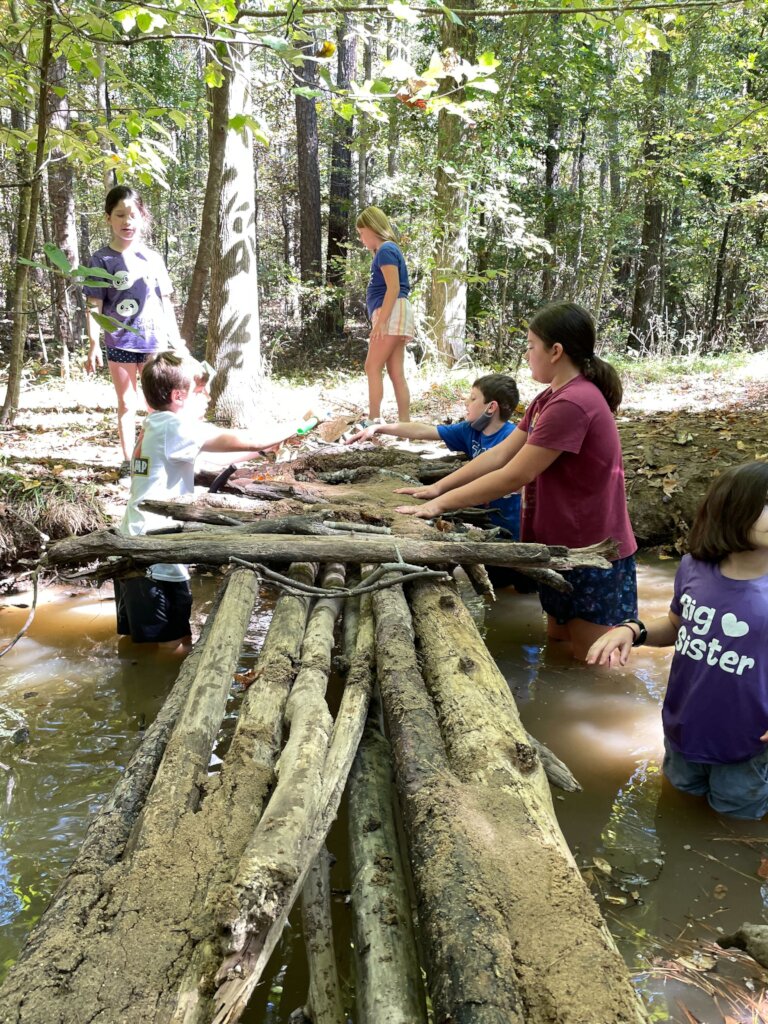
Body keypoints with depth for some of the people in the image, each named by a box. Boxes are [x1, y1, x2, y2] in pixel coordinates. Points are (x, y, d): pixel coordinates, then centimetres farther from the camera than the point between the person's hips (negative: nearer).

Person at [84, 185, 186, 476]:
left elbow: (165, 302, 10)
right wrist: (93, 345, -13)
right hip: (119, 342, -2)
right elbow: (94, 306, -5)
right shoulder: (101, 259, -3)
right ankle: (128, 460, 16)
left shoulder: (153, 258, 5)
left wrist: (177, 339, 10)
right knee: (126, 404, 8)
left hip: (154, 341, 2)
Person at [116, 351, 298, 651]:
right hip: (155, 558, -10)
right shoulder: (175, 427, -16)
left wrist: (263, 449, 14)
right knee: (175, 645, -2)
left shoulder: (155, 426, 14)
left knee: (139, 640, 21)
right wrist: (294, 427, -6)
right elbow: (245, 440, -20)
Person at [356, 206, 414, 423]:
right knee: (396, 373, 4)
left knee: (372, 367, -11)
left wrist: (380, 321, -22)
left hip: (392, 313, -10)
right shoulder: (387, 250, 22)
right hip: (391, 316, 10)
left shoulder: (385, 250, -8)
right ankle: (405, 424, 1)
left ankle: (373, 420, -13)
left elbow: (394, 288, -17)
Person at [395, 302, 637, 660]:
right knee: (557, 642, 21)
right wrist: (438, 486, 1)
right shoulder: (551, 398, 9)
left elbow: (514, 476, -24)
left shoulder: (572, 404, -25)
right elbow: (500, 454, 7)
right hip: (565, 545, 10)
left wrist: (440, 504, -17)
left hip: (594, 553, -10)